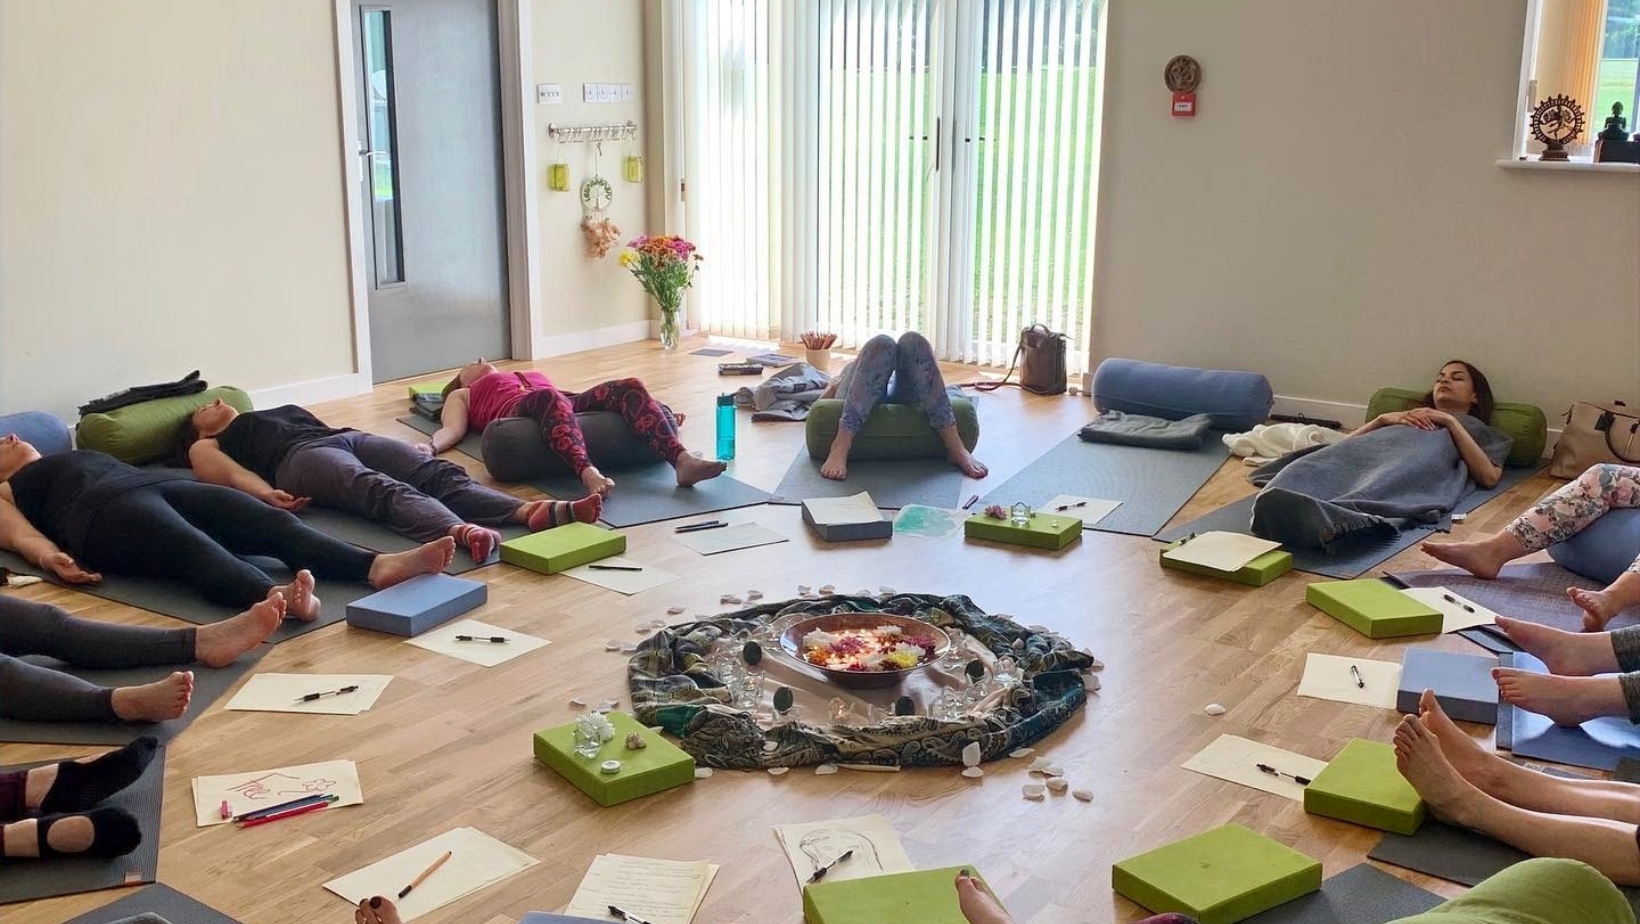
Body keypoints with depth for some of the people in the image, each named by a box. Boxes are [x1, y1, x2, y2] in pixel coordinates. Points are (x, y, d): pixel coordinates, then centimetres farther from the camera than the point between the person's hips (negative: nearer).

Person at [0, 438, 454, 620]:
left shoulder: (83, 456, 43)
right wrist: (51, 557, -17)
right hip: (105, 509, -6)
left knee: (275, 522, -24)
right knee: (195, 549, -39)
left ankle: (378, 566, -48)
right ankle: (276, 597, -70)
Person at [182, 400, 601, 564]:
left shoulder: (286, 409, 43)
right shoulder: (207, 447, 26)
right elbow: (232, 473, 6)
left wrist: (408, 449, 19)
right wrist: (266, 494, -18)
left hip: (350, 438, 6)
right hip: (302, 457, -5)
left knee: (441, 473, -25)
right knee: (386, 491, -38)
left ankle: (532, 510, -50)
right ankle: (460, 531, -68)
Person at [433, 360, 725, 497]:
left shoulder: (536, 377, 44)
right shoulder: (462, 395, 34)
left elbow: (573, 399, 32)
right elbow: (451, 430, 16)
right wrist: (429, 448, -10)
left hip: (569, 406, 4)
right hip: (519, 413, -4)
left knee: (630, 387, -25)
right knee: (550, 398, -40)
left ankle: (682, 460, -49)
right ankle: (589, 474, -65)